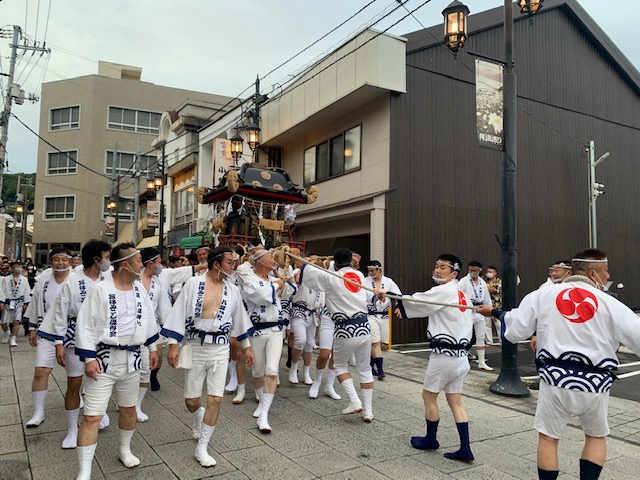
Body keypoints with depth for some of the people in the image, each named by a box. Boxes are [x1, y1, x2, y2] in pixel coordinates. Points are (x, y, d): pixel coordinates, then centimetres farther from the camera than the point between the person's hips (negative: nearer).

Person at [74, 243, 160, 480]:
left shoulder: (139, 289, 3)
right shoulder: (100, 290, -14)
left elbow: (148, 318, 14)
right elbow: (86, 325, -13)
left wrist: (152, 347, 16)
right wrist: (89, 358, -16)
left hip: (131, 358, 6)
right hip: (104, 359, -5)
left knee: (129, 409, 18)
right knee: (92, 416, -3)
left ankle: (125, 450, 41)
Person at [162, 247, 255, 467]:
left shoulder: (232, 290, 2)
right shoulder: (193, 284, -8)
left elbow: (239, 318, 12)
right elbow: (179, 313, -8)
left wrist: (246, 346, 15)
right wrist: (173, 345, -12)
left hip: (220, 350, 2)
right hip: (195, 347, -2)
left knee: (215, 400, -2)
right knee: (191, 400, 7)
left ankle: (201, 449, 14)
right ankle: (199, 418, 44)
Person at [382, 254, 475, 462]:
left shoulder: (443, 291, -15)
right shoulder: (462, 294, 13)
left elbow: (416, 301, -15)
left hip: (444, 354, -8)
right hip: (460, 355, 8)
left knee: (429, 396, 11)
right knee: (455, 401, 13)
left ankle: (431, 439, 27)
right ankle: (465, 449, 12)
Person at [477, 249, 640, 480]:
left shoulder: (543, 295, 0)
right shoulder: (609, 303, -3)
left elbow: (513, 331, 1)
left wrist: (494, 312, 19)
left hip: (557, 379, 0)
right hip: (594, 383, 0)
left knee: (548, 437, 17)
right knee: (597, 436, 26)